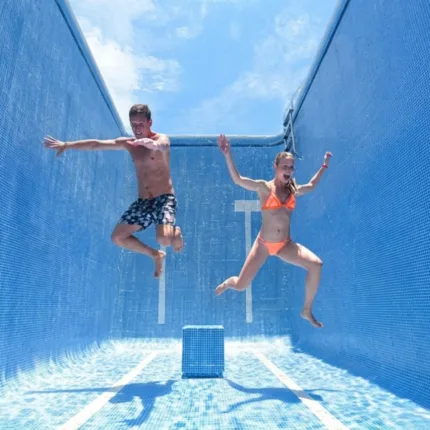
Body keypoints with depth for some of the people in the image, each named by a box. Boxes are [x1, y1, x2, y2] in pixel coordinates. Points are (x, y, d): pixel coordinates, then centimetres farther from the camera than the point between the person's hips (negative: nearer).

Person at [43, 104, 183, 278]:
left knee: (164, 239, -30)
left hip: (164, 199, -6)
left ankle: (176, 233, 9)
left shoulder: (162, 139, -5)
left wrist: (152, 144, -55)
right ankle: (156, 255, 17)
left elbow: (161, 146, -31)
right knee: (118, 237, -1)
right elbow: (96, 144, 12)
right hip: (142, 201, 6)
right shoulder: (128, 144, 12)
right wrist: (67, 145, 6)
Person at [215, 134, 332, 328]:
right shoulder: (264, 187, -6)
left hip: (286, 245, 4)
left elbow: (311, 185, 30)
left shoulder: (293, 190, 8)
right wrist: (228, 155, -28)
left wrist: (324, 165, 32)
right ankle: (228, 282, 35)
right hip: (263, 244, -4)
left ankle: (307, 310, 3)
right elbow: (237, 179, -18)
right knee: (241, 285, -7)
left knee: (316, 264, -17)